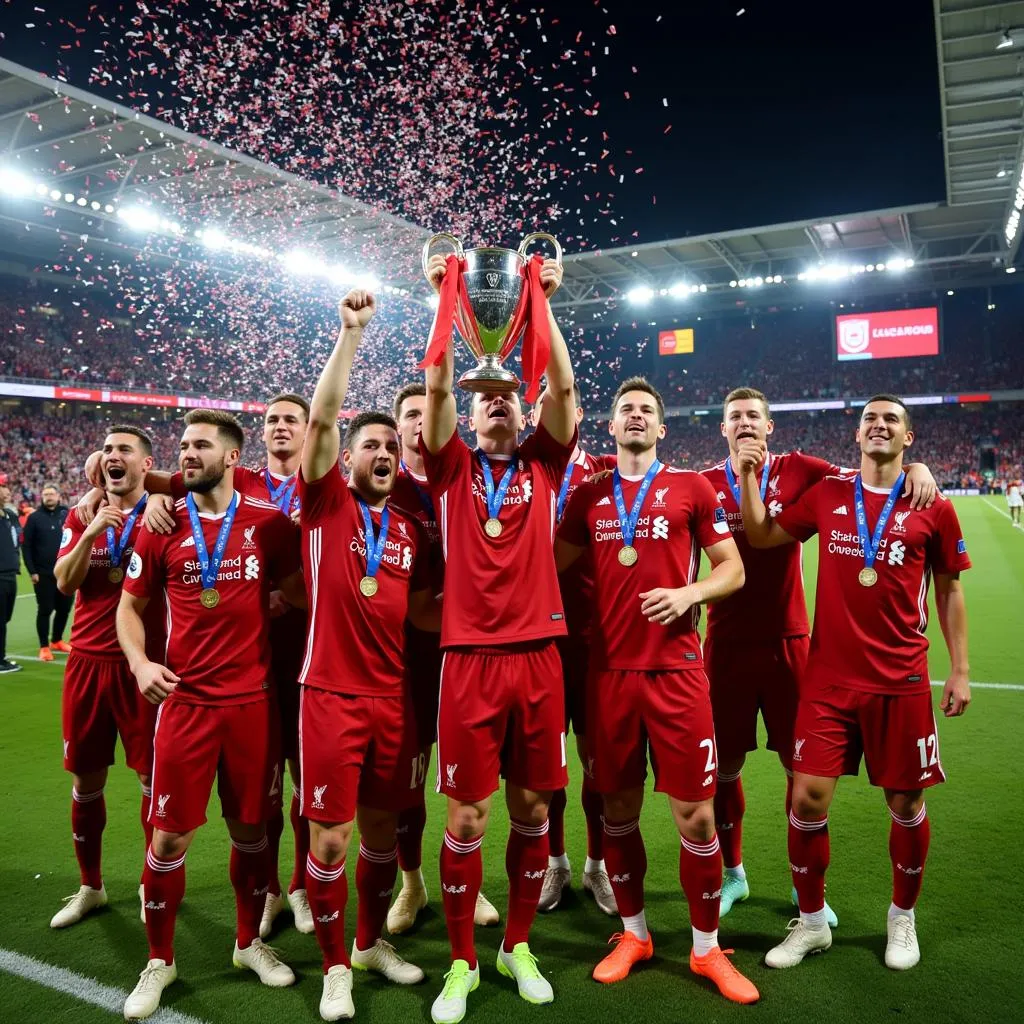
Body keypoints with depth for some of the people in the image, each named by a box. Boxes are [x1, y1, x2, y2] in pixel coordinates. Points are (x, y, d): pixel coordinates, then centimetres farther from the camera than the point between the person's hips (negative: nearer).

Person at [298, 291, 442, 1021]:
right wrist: (352, 332, -18)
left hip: (394, 697, 4)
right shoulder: (327, 503, -3)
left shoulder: (410, 529, 9)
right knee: (330, 836, 4)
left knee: (382, 830, 16)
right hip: (333, 696, -4)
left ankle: (372, 942, 38)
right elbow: (322, 418, -16)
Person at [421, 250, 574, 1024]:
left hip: (538, 658, 2)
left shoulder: (542, 467, 9)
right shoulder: (453, 469, 7)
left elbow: (563, 386, 0)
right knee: (466, 817, 4)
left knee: (533, 809, 12)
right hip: (470, 660, -1)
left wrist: (541, 305, -1)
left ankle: (519, 947, 32)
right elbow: (438, 387, -3)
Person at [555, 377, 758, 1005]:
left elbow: (733, 569, 2)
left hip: (676, 670, -2)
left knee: (695, 813, 2)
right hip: (609, 670, 3)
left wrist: (690, 592, -16)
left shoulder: (692, 488, 2)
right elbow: (553, 564, 15)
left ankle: (707, 948, 23)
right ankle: (634, 934, 32)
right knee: (618, 810, 12)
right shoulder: (590, 496, 9)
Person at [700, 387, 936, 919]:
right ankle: (731, 874, 31)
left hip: (788, 642, 0)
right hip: (725, 645, 0)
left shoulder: (798, 471, 0)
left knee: (801, 765, 8)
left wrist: (916, 468, -16)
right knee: (723, 764, 9)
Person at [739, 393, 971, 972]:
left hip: (901, 681, -1)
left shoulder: (933, 508, 0)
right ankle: (811, 922, 21)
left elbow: (949, 590, 6)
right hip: (829, 677, 1)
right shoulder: (826, 496, 4)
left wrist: (960, 670, 4)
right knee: (808, 799, -1)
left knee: (906, 803, 10)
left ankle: (903, 917, 36)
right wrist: (750, 477, 0)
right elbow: (761, 536, 10)